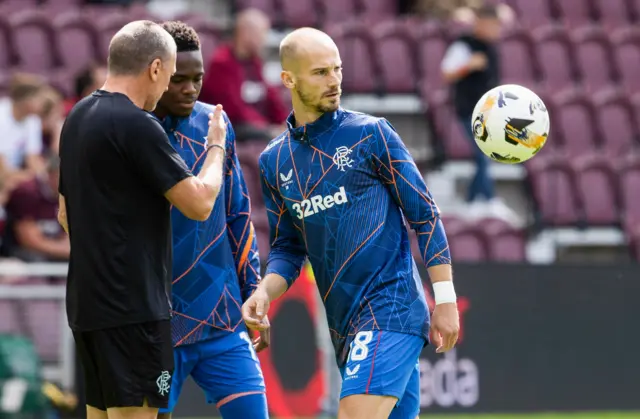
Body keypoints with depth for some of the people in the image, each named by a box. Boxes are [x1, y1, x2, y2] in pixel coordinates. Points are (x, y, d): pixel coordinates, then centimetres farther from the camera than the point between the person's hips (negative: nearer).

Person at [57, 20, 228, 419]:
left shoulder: (78, 118, 13)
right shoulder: (137, 125, -15)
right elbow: (200, 202, -14)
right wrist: (216, 145, 2)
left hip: (88, 300, 9)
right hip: (132, 307, -9)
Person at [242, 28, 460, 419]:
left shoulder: (370, 134, -3)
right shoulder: (274, 162, 12)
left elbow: (426, 215, -1)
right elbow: (288, 248, 18)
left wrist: (445, 300, -6)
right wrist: (265, 291, -3)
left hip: (392, 309, -6)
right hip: (344, 325, 6)